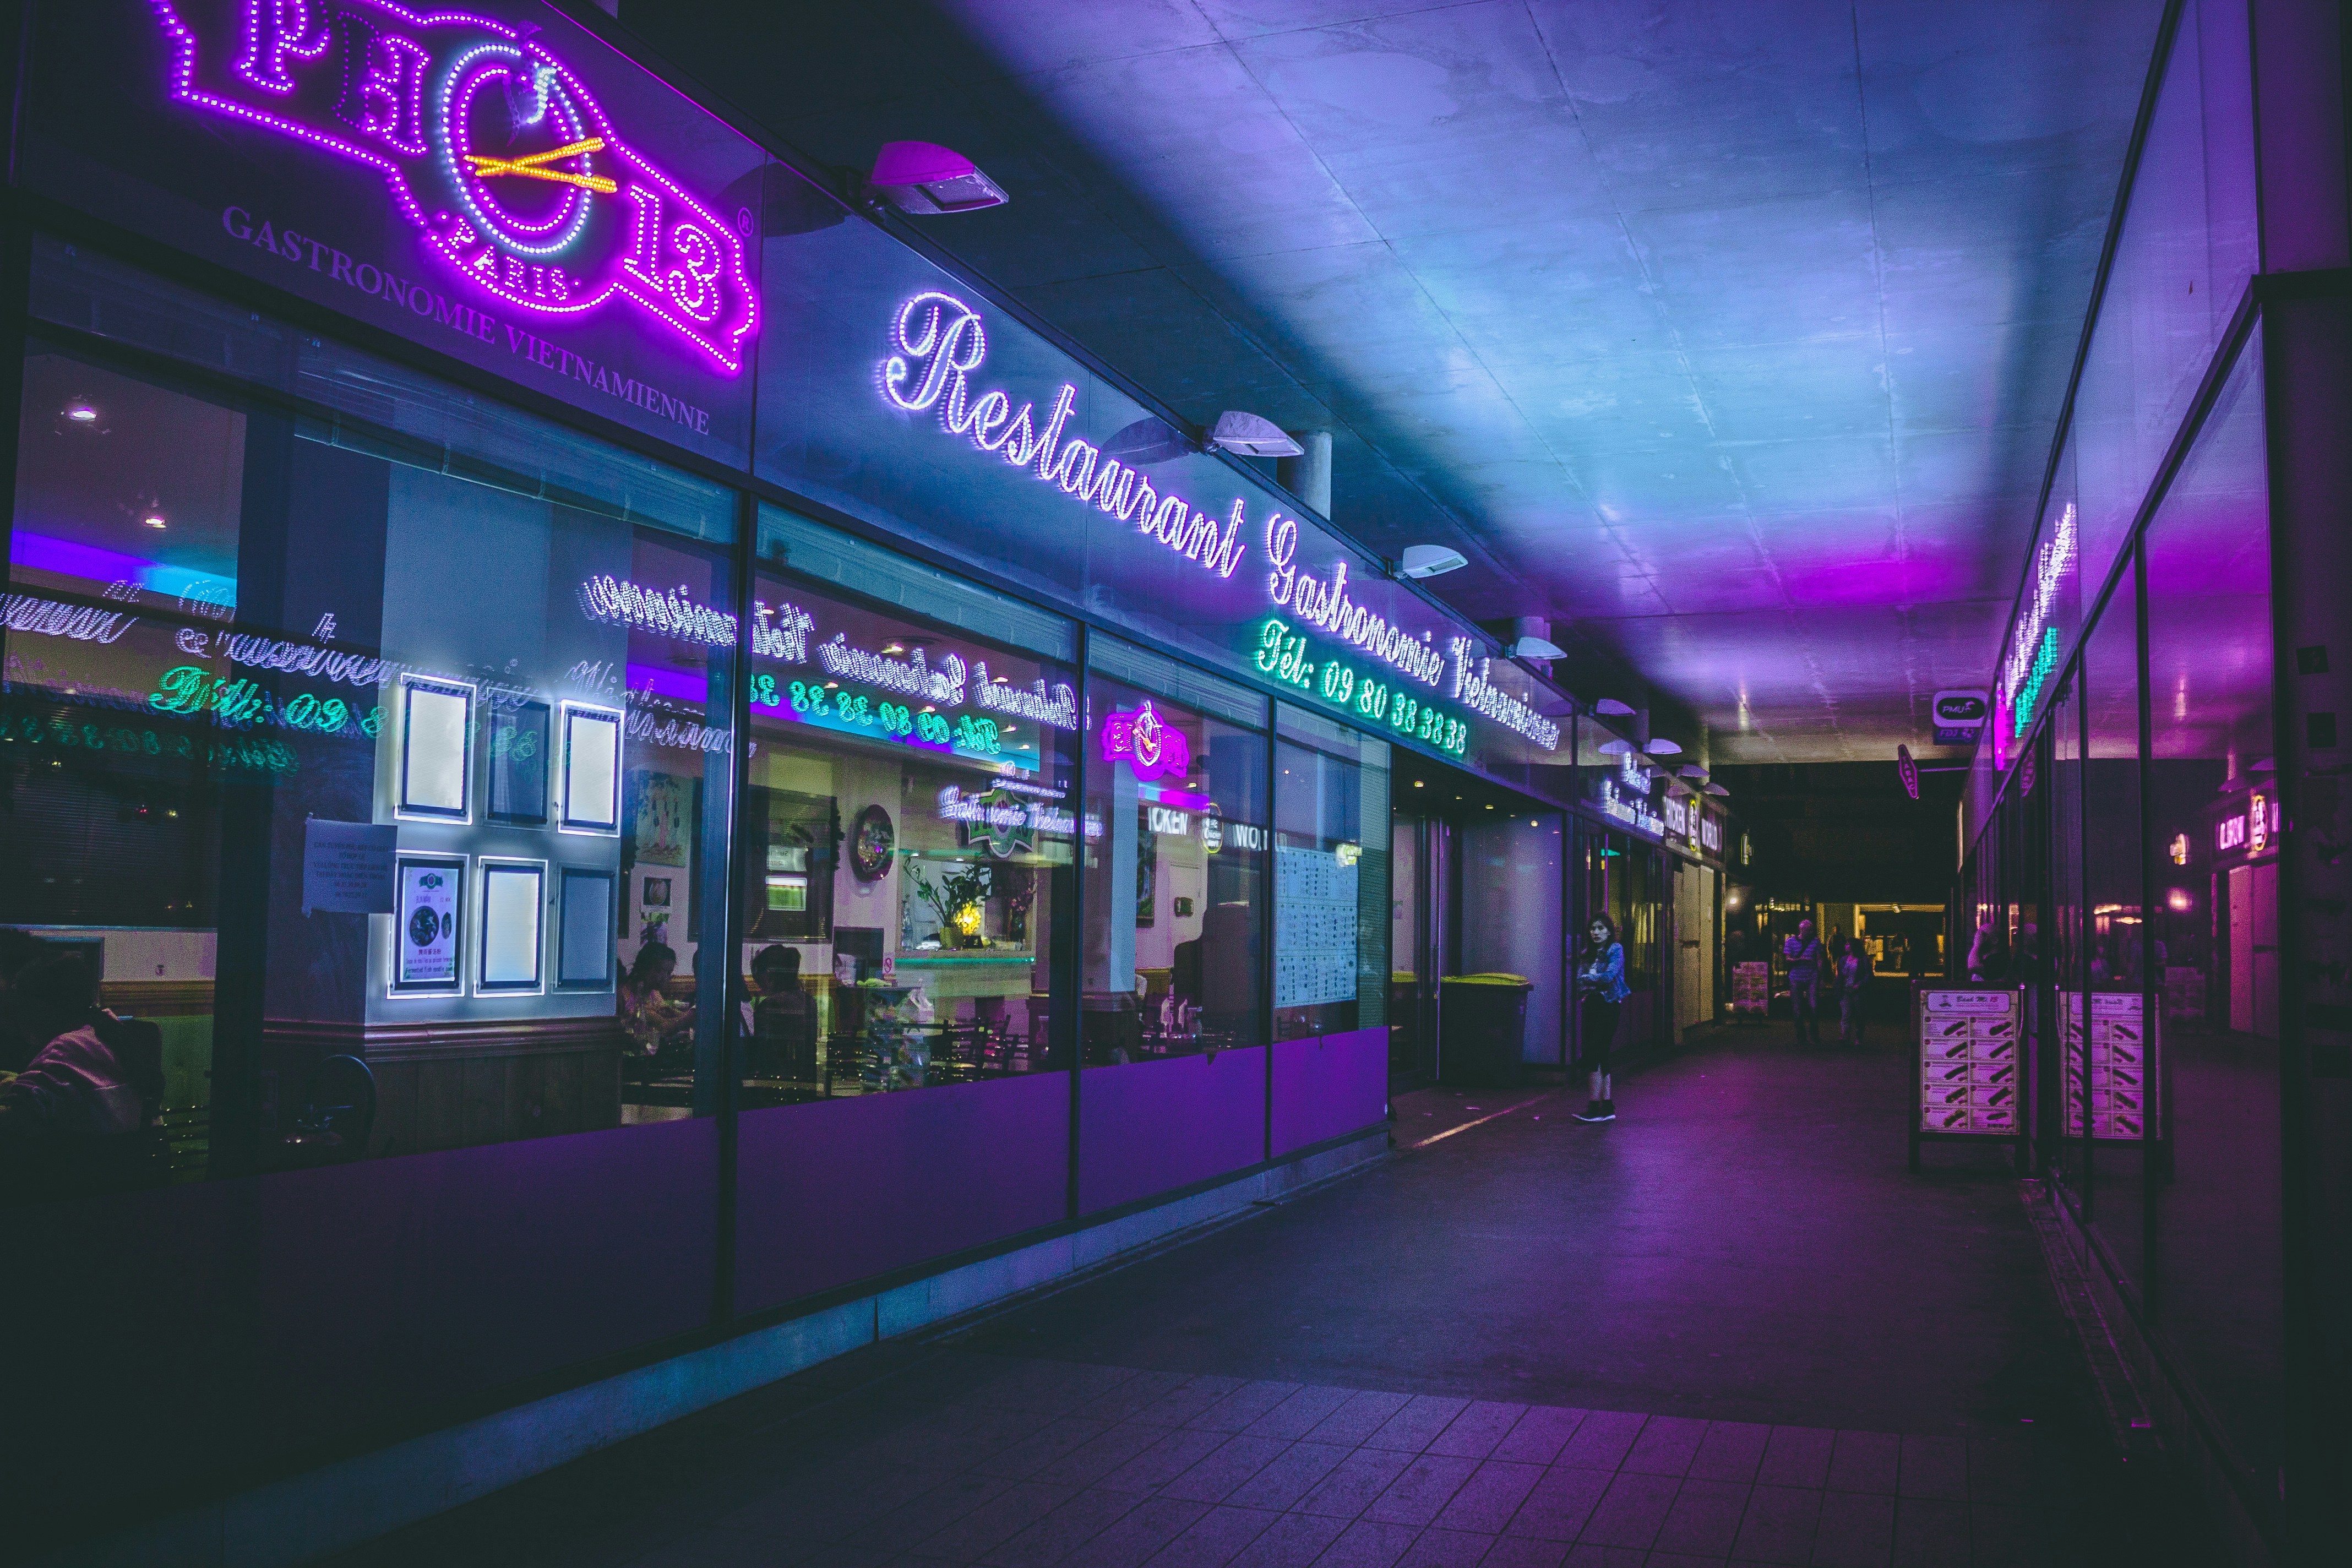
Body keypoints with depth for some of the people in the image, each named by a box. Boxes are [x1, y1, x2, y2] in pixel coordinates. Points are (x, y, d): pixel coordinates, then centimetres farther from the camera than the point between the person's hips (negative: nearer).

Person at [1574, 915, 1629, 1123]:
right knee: (1600, 1056, 8)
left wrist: (1589, 978, -4)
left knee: (1593, 1053, -13)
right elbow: (1580, 979, 6)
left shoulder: (1616, 949, -5)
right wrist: (1595, 982, -13)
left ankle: (1594, 1106, -13)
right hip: (1593, 1004, 7)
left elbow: (1609, 976, -18)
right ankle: (1607, 1107, 13)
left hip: (1609, 1005, -7)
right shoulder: (1589, 953, 15)